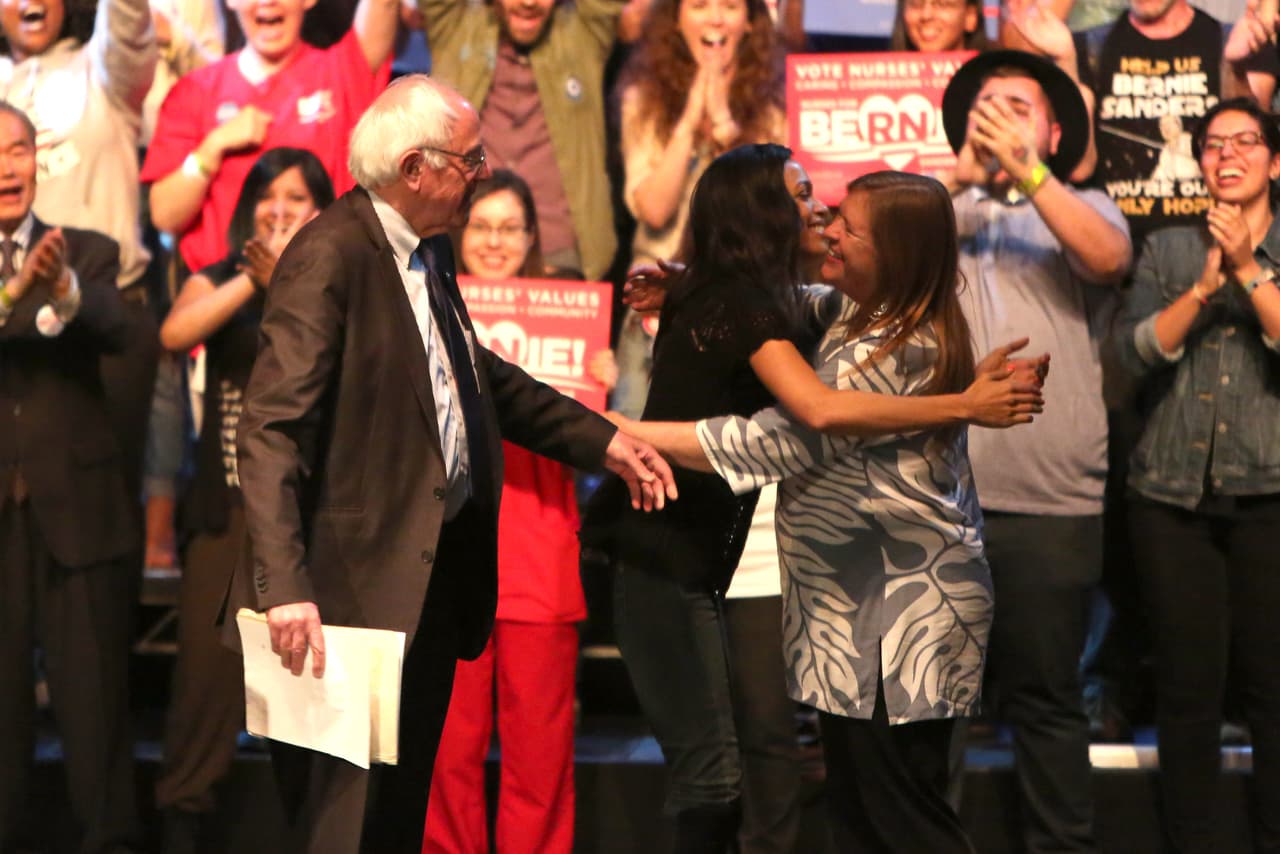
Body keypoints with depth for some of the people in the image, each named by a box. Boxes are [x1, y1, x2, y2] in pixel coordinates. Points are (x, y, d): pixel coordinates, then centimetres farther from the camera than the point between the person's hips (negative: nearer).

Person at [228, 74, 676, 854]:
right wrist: (285, 587, -30)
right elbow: (271, 430, -23)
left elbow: (476, 374, 22)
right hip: (364, 580, -9)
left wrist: (605, 441, 17)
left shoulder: (426, 248, 9)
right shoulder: (330, 258, -18)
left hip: (437, 572, 9)